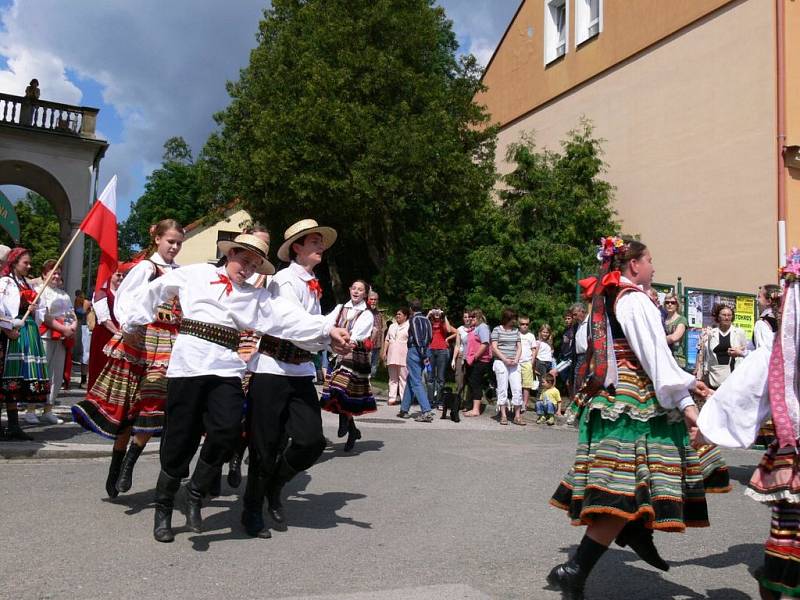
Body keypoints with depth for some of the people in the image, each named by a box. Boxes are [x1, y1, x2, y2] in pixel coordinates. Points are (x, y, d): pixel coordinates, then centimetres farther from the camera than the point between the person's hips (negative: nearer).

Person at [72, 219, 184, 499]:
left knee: (154, 401, -8)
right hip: (142, 338, -4)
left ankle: (127, 466, 3)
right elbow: (124, 297, -6)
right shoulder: (145, 267, 1)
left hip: (169, 341, 4)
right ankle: (115, 469, 14)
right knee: (128, 403, 2)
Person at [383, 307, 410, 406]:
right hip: (392, 356, 6)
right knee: (392, 378, 7)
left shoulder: (409, 326, 1)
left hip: (403, 357, -6)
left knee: (403, 378, -6)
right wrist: (384, 352, 11)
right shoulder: (392, 326, 20)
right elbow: (387, 340, 19)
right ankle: (392, 398, 9)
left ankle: (404, 399, -4)